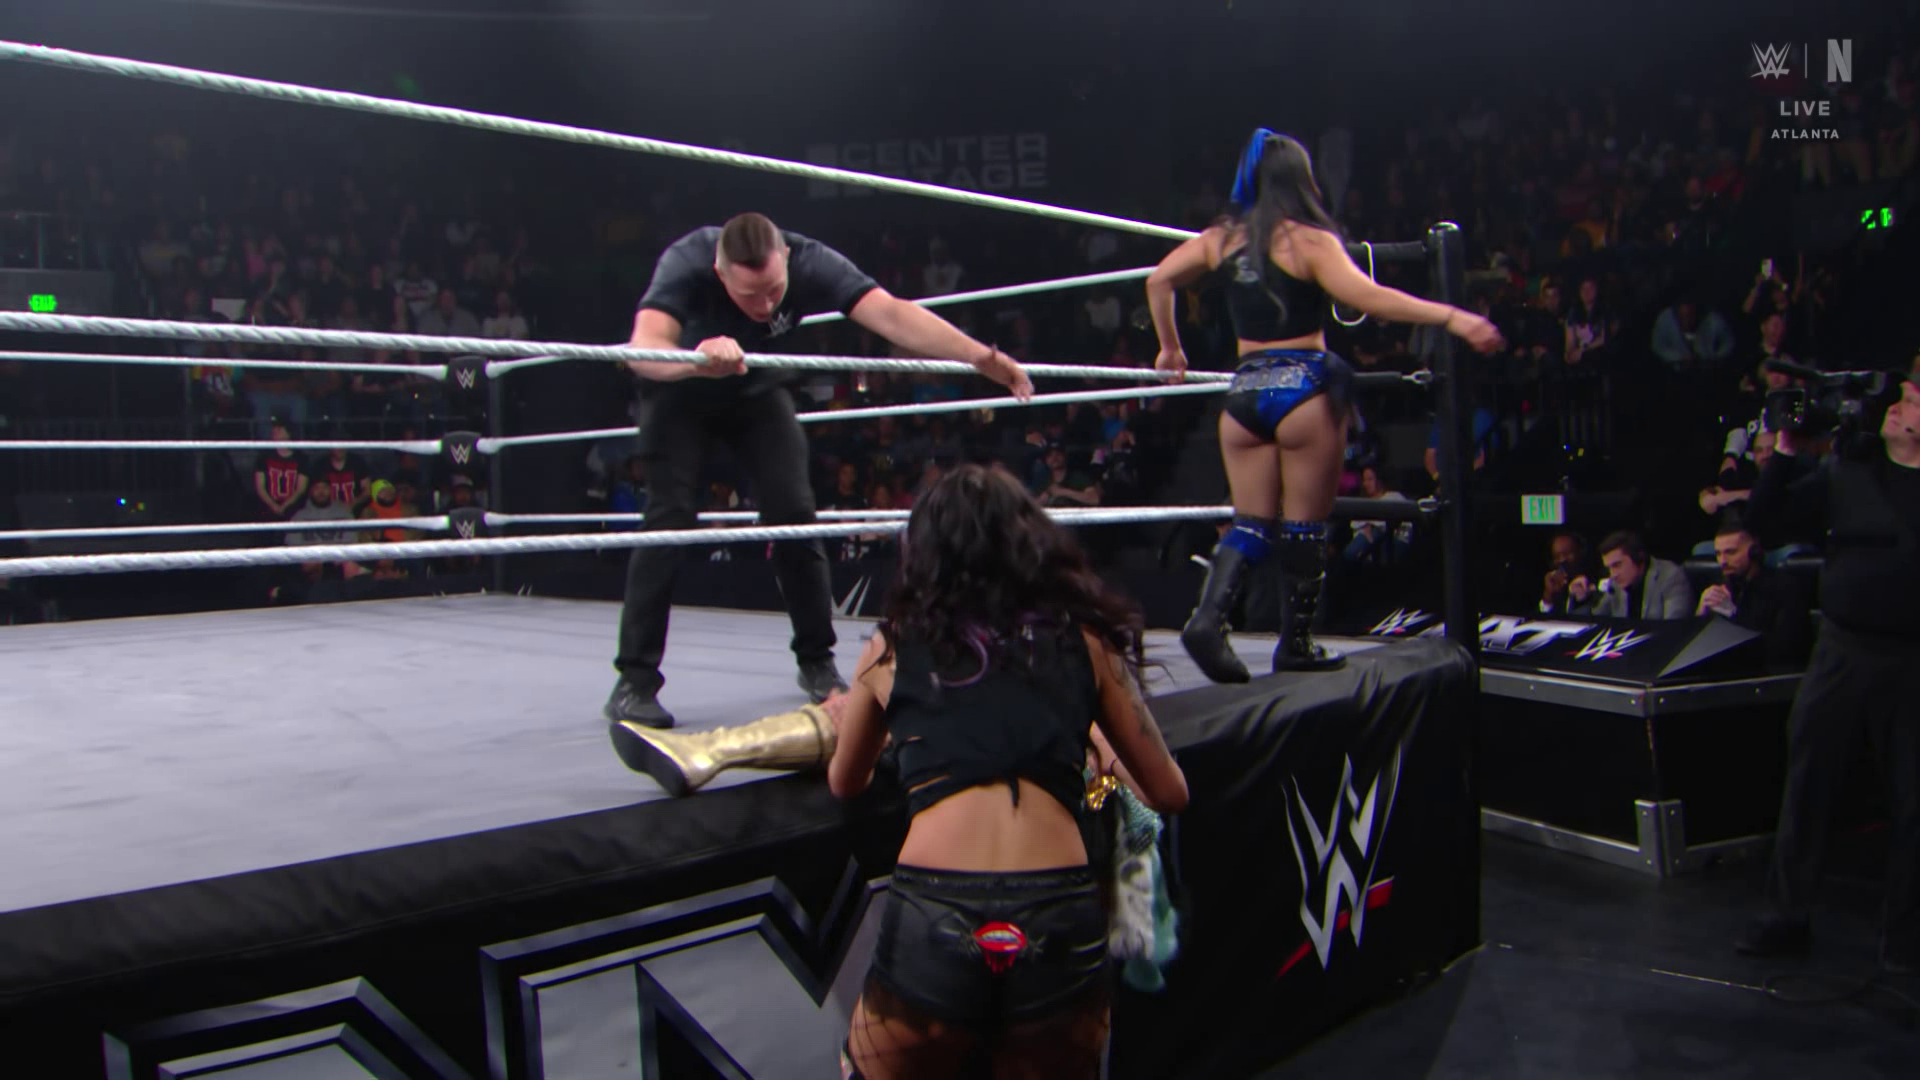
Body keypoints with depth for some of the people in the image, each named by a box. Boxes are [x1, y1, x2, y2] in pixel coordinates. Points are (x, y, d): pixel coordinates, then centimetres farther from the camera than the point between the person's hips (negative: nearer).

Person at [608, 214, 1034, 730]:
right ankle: (634, 682, -10)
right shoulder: (687, 263, -37)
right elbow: (643, 347, -53)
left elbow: (892, 314, -43)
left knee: (794, 513, -7)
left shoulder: (810, 262, -31)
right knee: (669, 516, -15)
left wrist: (981, 357, -57)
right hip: (679, 392, -2)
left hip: (756, 389, 3)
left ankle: (816, 661, 9)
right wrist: (697, 359, -76)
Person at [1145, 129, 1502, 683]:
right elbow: (1365, 296, -19)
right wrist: (1452, 317, -19)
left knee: (1251, 522, 11)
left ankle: (1208, 616, -10)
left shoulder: (1221, 238, 8)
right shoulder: (1310, 240, -7)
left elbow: (1158, 280, 12)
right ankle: (1296, 644, 12)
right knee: (1305, 526, 6)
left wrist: (1170, 347, 23)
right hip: (1305, 390, -4)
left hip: (1245, 393, 5)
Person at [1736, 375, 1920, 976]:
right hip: (1842, 651, 2)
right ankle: (1787, 920, 19)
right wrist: (1785, 453, -4)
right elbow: (1763, 520, 5)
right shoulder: (1849, 469, 5)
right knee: (1806, 787, 7)